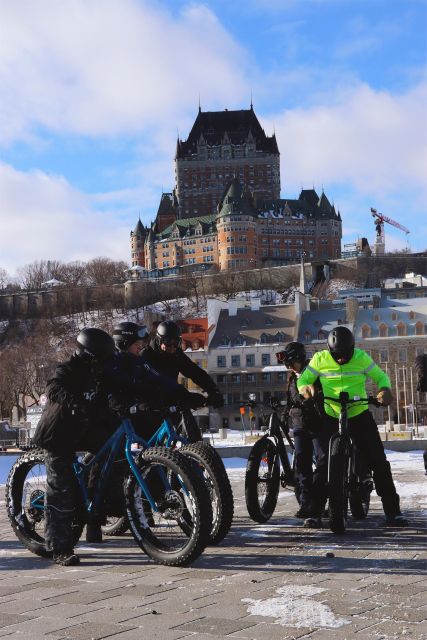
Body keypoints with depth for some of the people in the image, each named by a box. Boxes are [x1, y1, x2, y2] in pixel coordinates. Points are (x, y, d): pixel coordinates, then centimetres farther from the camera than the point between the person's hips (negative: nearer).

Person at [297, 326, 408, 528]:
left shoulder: (361, 357, -6)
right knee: (324, 463, -9)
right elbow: (303, 379, 1)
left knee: (379, 461, -5)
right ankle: (315, 512, 1)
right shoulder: (320, 359, -6)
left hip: (360, 416, 0)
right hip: (331, 418, 0)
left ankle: (393, 512, 5)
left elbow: (381, 376, 2)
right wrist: (305, 388, -23)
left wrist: (385, 389, -21)